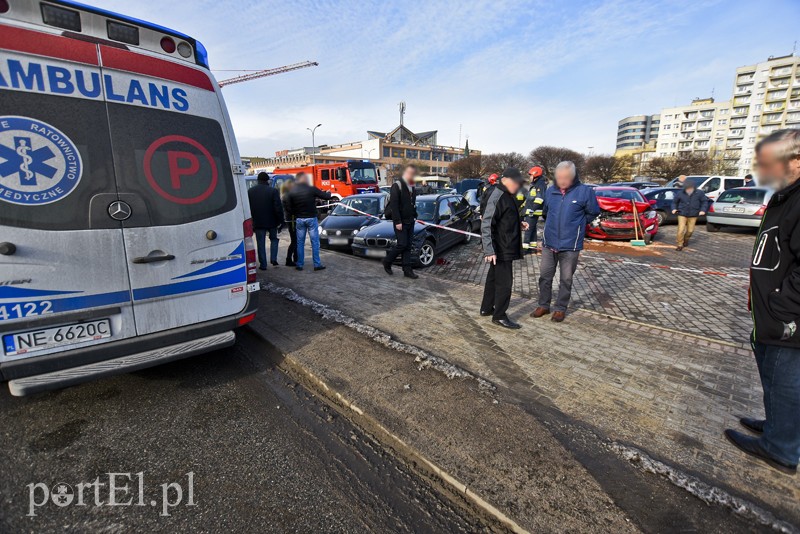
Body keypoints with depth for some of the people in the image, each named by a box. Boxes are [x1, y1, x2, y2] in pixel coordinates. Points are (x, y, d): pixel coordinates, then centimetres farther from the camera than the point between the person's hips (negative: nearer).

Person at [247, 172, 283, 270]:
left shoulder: (250, 191, 2)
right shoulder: (273, 191, -9)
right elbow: (278, 207, -12)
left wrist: (251, 221, 15)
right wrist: (280, 220, -5)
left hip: (258, 222, 2)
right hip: (271, 221, -1)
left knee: (261, 243, 7)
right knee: (274, 239, 20)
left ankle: (263, 265, 9)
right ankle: (273, 258, 8)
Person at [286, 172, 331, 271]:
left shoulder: (292, 192, 1)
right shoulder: (311, 189, -9)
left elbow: (290, 208, 3)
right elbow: (327, 196, -5)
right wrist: (328, 193, 17)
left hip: (299, 219, 3)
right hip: (311, 218, -3)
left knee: (300, 243, 10)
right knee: (315, 242, 3)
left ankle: (299, 264, 13)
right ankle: (317, 264, 3)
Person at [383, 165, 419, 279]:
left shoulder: (412, 187, 13)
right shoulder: (397, 185, -11)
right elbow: (393, 205, -17)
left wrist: (414, 217, 11)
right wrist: (397, 222, -20)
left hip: (410, 221, 7)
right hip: (401, 222, -7)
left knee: (408, 246, 7)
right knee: (401, 244, -8)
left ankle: (407, 270, 11)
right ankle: (387, 262, 14)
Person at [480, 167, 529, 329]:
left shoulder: (507, 195, 12)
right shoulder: (497, 196, -19)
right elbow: (486, 225, -24)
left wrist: (519, 224, 7)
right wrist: (489, 250, -28)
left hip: (505, 248, 10)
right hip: (501, 249, -10)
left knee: (494, 278, 18)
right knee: (505, 282, -3)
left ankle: (486, 308, 32)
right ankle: (499, 316, 9)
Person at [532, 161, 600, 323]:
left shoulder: (584, 191, -10)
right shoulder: (550, 191, 2)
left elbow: (593, 213, 3)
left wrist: (576, 224, 5)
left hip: (570, 246, -3)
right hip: (549, 243, 3)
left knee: (566, 279, 9)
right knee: (545, 276, 11)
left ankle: (560, 308, 24)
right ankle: (544, 305, 25)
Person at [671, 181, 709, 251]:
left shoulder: (699, 193, -3)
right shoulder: (680, 193, -5)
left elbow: (705, 201, 7)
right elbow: (674, 201, 9)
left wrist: (703, 210, -6)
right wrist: (674, 208, -7)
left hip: (693, 215, 2)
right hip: (682, 214, -2)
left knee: (690, 230, 8)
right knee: (681, 230, -10)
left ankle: (686, 239, 38)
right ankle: (680, 245, -1)